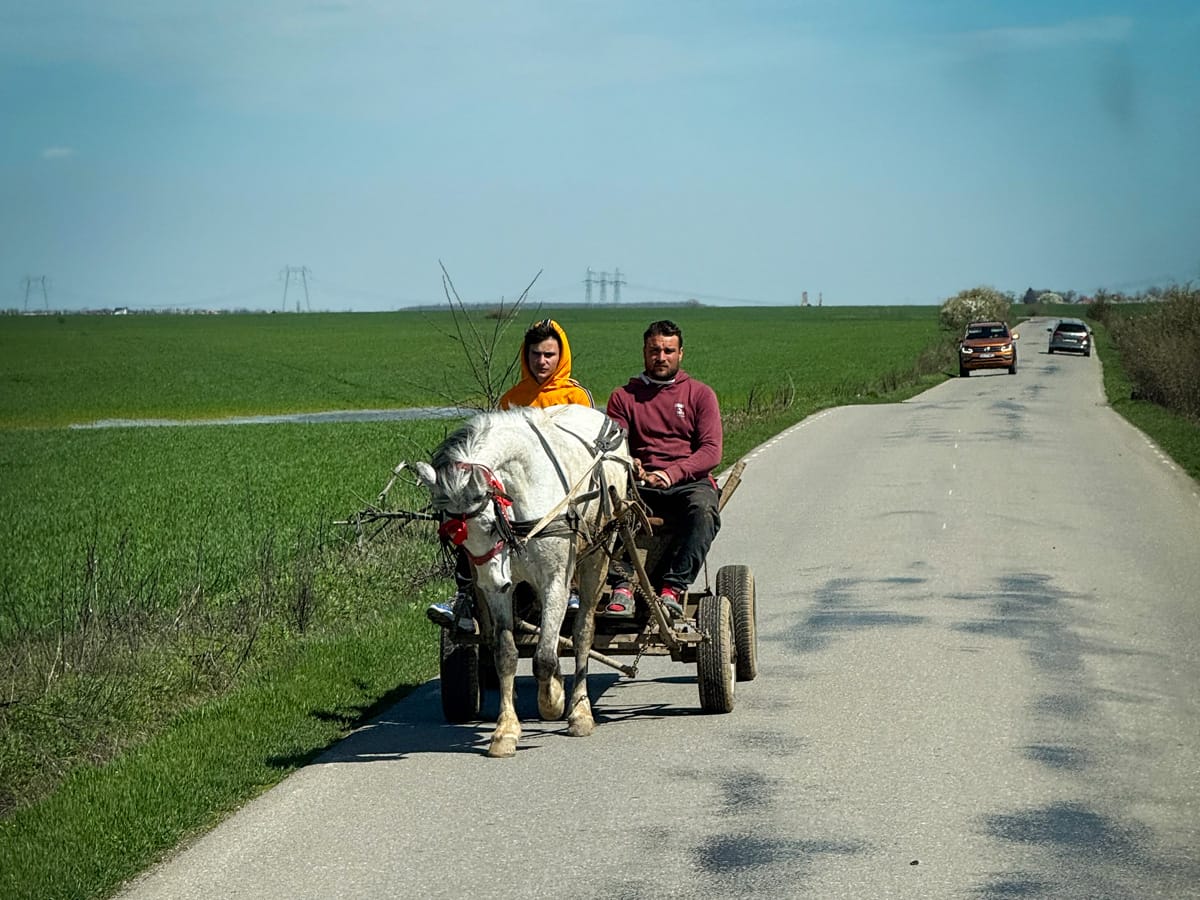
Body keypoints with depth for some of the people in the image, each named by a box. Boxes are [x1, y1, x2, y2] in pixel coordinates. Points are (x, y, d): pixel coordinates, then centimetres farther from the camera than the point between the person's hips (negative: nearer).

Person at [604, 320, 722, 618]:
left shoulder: (700, 394, 12)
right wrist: (627, 463, -20)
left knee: (702, 509, -37)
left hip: (690, 482, -1)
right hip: (640, 485, 1)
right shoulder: (623, 397, 16)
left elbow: (711, 451, 0)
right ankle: (622, 587, -42)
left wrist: (672, 473, -17)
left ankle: (671, 588, -40)